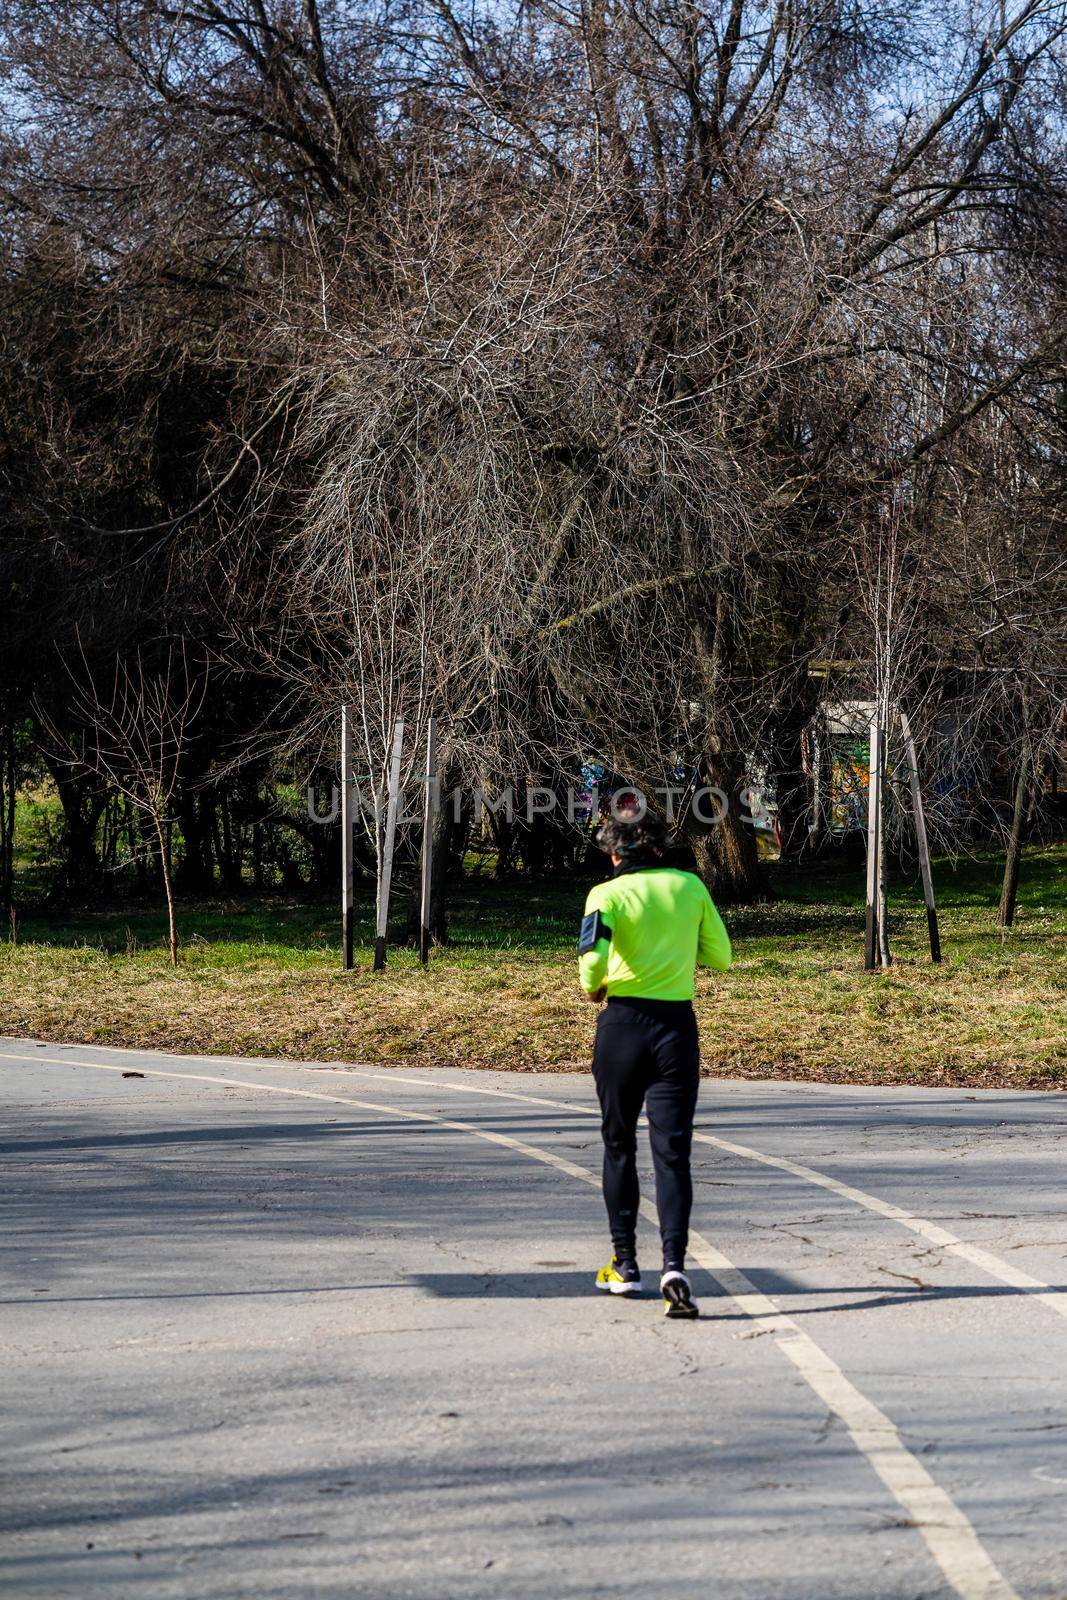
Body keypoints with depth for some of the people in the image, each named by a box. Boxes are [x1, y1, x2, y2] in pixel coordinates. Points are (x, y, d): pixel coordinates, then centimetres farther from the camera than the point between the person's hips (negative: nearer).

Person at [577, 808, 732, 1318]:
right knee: (672, 1151, -1)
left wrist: (593, 987, 1)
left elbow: (593, 955, -19)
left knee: (619, 1147, 16)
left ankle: (625, 1265, 21)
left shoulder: (607, 894, -3)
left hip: (622, 1024, -1)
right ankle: (674, 1264, -19)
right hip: (677, 1024, 1)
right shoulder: (690, 886, 5)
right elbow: (720, 956, 11)